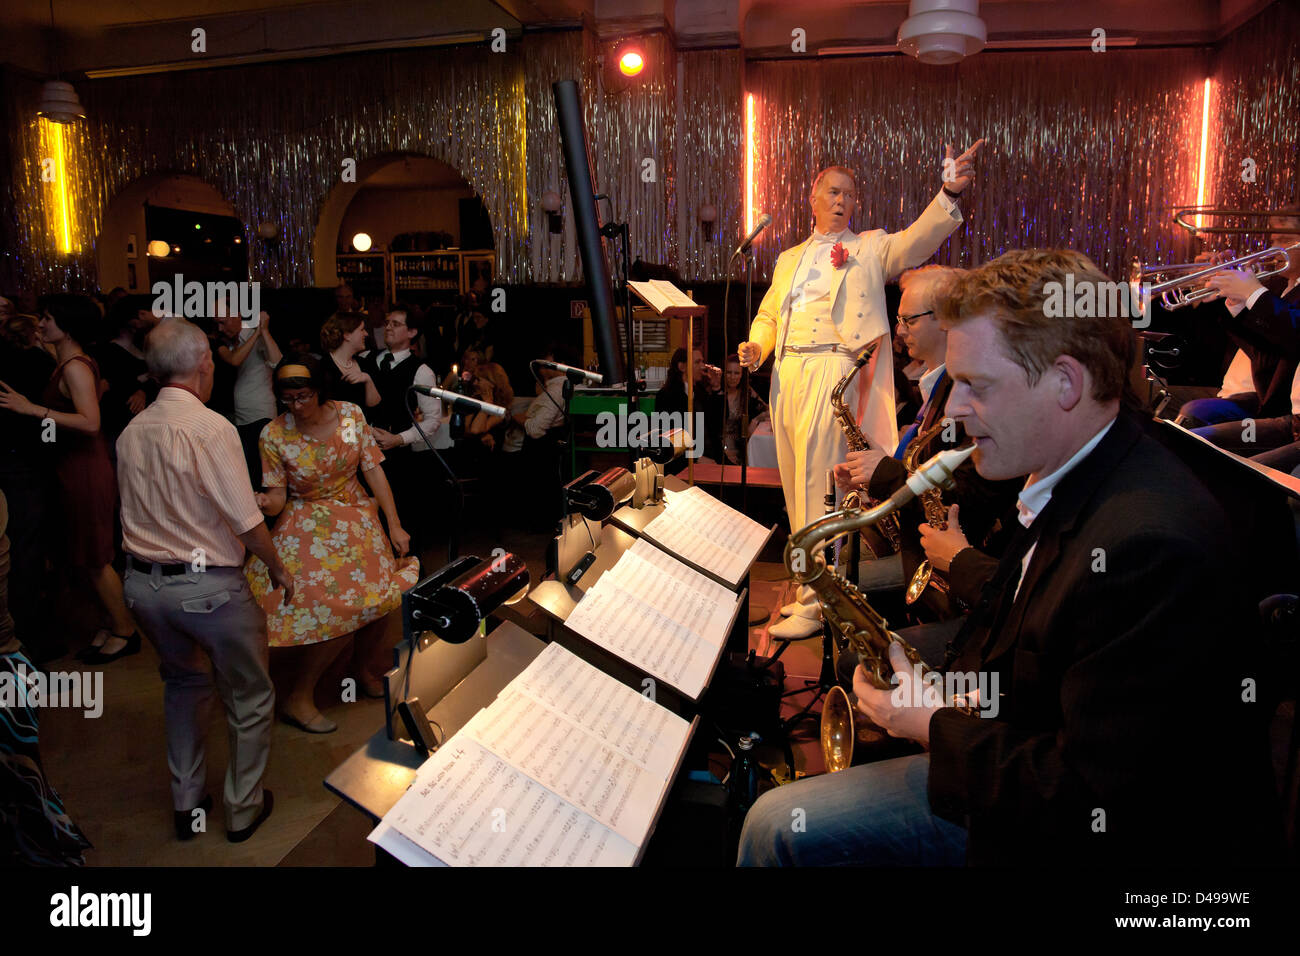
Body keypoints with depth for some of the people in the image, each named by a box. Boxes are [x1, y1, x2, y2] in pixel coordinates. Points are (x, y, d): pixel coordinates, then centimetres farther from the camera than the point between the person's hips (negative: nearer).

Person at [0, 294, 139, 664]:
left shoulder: (75, 368, -17)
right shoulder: (67, 364, 11)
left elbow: (90, 422, -27)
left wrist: (33, 409, -26)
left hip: (84, 468, -9)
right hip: (76, 465, 9)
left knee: (94, 559, 2)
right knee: (92, 557, 16)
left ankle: (125, 632, 13)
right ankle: (117, 623, 26)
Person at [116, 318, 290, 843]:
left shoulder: (131, 432, 2)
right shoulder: (211, 428, -19)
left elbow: (139, 511, 9)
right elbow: (246, 520, -19)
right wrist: (278, 568, -4)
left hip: (142, 582, 7)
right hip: (208, 587, -7)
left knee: (184, 683, 26)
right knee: (250, 698, 13)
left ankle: (186, 802, 37)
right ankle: (243, 809, 26)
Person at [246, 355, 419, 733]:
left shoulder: (350, 415, -6)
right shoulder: (274, 435, -11)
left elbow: (373, 470, -2)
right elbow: (277, 498, -7)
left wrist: (394, 525, -4)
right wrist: (266, 502, -32)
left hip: (357, 518, 4)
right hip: (308, 528, -3)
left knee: (374, 596, -9)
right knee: (335, 606, -17)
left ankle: (367, 667, 21)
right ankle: (298, 698, 1)